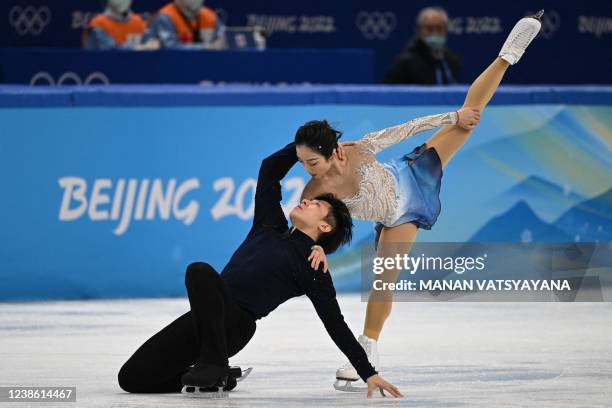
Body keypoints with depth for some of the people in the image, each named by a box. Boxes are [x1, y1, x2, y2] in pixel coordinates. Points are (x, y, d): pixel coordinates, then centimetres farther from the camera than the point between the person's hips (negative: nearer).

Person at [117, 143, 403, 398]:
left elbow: (336, 325, 6)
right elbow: (270, 169, 29)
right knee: (132, 378, -2)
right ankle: (216, 375, 13)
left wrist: (368, 374, 2)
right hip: (205, 318, 7)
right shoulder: (270, 227, 23)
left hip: (234, 323, -7)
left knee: (200, 271, -36)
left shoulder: (313, 268, 7)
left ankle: (214, 361, -27)